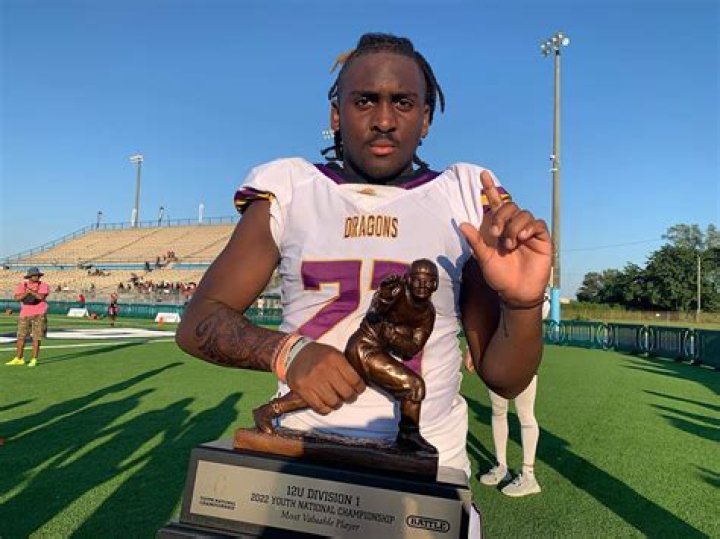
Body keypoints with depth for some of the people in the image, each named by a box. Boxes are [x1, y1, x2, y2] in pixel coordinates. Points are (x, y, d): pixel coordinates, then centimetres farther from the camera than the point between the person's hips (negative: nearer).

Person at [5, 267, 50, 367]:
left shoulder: (43, 285, 0)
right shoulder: (22, 285, 7)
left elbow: (41, 297, -16)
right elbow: (18, 298, -6)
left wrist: (30, 291, -18)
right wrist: (26, 292, -20)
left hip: (39, 314, -3)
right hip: (25, 314, 3)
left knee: (36, 338, -3)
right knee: (21, 337, 6)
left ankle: (34, 359, 3)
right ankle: (18, 359, 18)